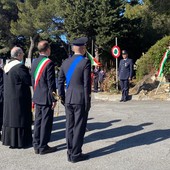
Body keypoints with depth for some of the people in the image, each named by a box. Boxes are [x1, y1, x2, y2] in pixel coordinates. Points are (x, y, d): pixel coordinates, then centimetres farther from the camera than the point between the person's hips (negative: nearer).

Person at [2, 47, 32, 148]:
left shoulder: (7, 66, 8)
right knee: (20, 119, 1)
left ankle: (9, 140, 25)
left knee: (11, 118, 15)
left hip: (8, 97, 8)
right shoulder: (20, 66, -18)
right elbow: (29, 81, -17)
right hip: (20, 98, -8)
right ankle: (20, 142, 7)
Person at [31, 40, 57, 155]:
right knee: (46, 122, 1)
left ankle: (36, 145, 21)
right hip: (46, 98, -8)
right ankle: (43, 147, 7)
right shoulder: (49, 63, -15)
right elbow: (51, 83, -16)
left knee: (38, 120, 13)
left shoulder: (34, 62, 9)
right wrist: (54, 99, -11)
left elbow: (33, 80, 14)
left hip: (37, 97, 8)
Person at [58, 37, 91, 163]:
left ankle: (70, 153, 20)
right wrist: (88, 102, -7)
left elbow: (60, 82, 10)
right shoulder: (85, 62, -10)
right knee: (79, 127, 3)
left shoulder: (65, 62, 7)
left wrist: (63, 98, 18)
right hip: (80, 100, -6)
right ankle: (76, 154, 9)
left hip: (68, 100, 6)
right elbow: (87, 84, -13)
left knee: (70, 126, 12)